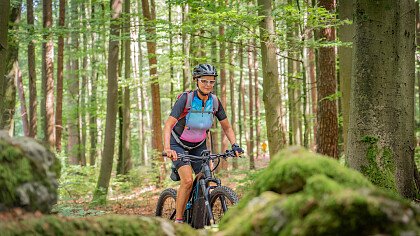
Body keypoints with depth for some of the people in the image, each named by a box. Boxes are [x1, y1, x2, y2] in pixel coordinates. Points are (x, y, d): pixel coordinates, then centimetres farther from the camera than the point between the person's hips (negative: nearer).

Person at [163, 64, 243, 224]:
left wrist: (234, 145, -15)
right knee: (188, 180, -24)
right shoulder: (186, 98, -25)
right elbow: (168, 125, -31)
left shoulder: (214, 102, -11)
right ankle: (178, 221, -14)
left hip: (198, 146, 5)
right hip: (179, 145, -5)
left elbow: (226, 127, 1)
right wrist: (167, 148, -45)